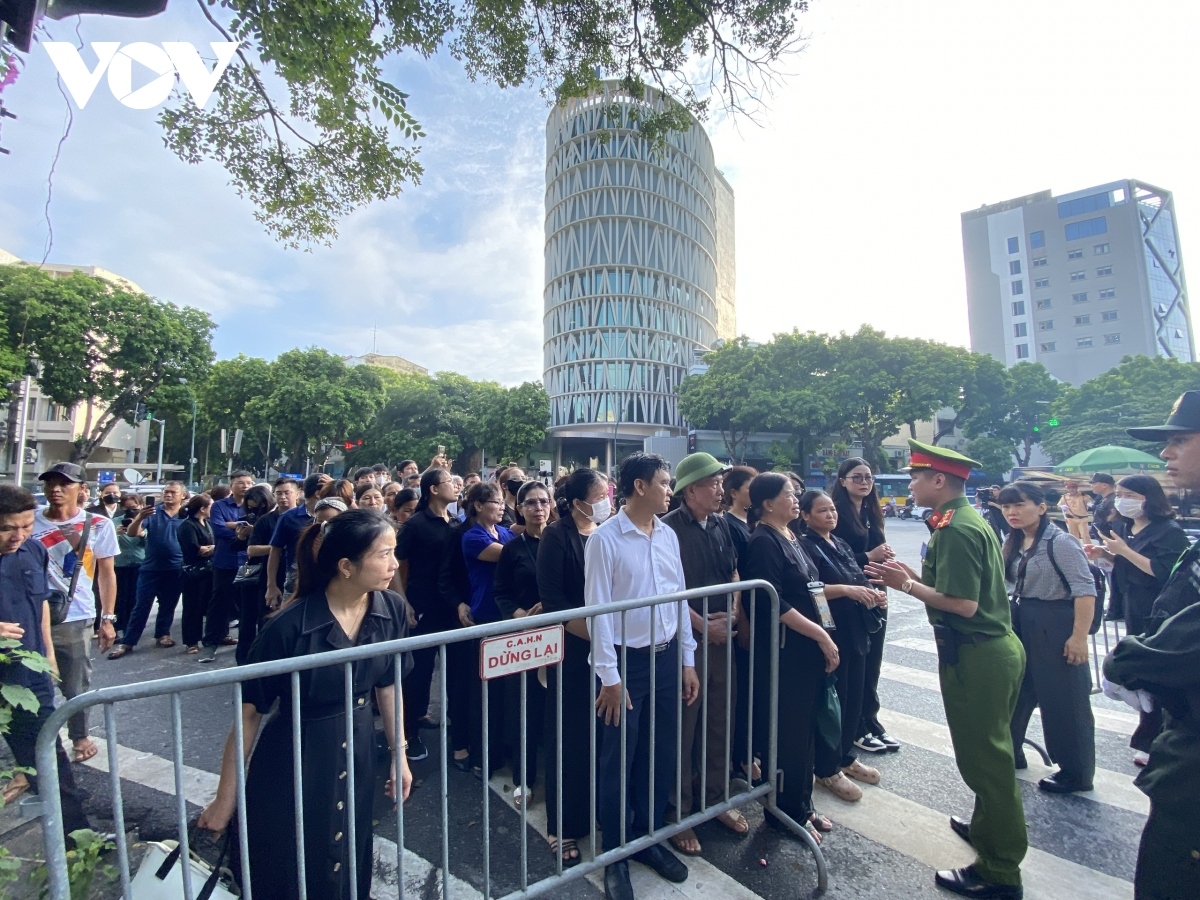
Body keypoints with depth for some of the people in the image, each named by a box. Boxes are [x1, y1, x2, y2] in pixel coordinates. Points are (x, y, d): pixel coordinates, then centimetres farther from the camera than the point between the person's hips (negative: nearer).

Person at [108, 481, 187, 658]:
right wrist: (139, 518, -29)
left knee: (168, 605, 13)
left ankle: (162, 634, 27)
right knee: (141, 605, 2)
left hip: (176, 569, 1)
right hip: (151, 567, -1)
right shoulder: (152, 512, -1)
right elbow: (132, 533, -10)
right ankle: (127, 642, 10)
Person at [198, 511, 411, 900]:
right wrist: (225, 799, -7)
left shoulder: (392, 610, -13)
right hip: (293, 765, -4)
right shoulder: (289, 627, -26)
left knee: (351, 866, 23)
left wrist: (399, 755, 5)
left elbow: (387, 685, 0)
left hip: (358, 755, 4)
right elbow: (250, 713, -15)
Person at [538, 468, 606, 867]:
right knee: (570, 733, 8)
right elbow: (552, 599, -14)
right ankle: (563, 825, 28)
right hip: (572, 650, -5)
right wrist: (593, 633, -19)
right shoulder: (556, 536, -11)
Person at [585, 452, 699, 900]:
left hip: (667, 657, 6)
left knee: (662, 756, 18)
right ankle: (616, 855, 32)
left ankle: (648, 838, 40)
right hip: (627, 661, -5)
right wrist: (609, 675, -12)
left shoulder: (668, 535, 3)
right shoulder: (605, 538, -14)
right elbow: (598, 610, -13)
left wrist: (688, 659, 9)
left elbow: (680, 598, 8)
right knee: (619, 761, 10)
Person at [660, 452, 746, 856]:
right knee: (682, 728, 8)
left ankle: (715, 799, 39)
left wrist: (731, 613, -1)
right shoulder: (670, 528, -15)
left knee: (720, 724, 19)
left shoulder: (720, 524, 5)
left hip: (722, 637, 6)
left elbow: (733, 573, 13)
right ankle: (679, 812, 27)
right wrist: (703, 623, -14)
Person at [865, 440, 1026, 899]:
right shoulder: (969, 519, 9)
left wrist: (906, 585, -17)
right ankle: (989, 827, 45)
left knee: (983, 756, 5)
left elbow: (963, 603, -26)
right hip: (998, 647, 10)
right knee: (990, 751, 25)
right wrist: (912, 575, 6)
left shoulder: (955, 529, -22)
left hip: (976, 656, -10)